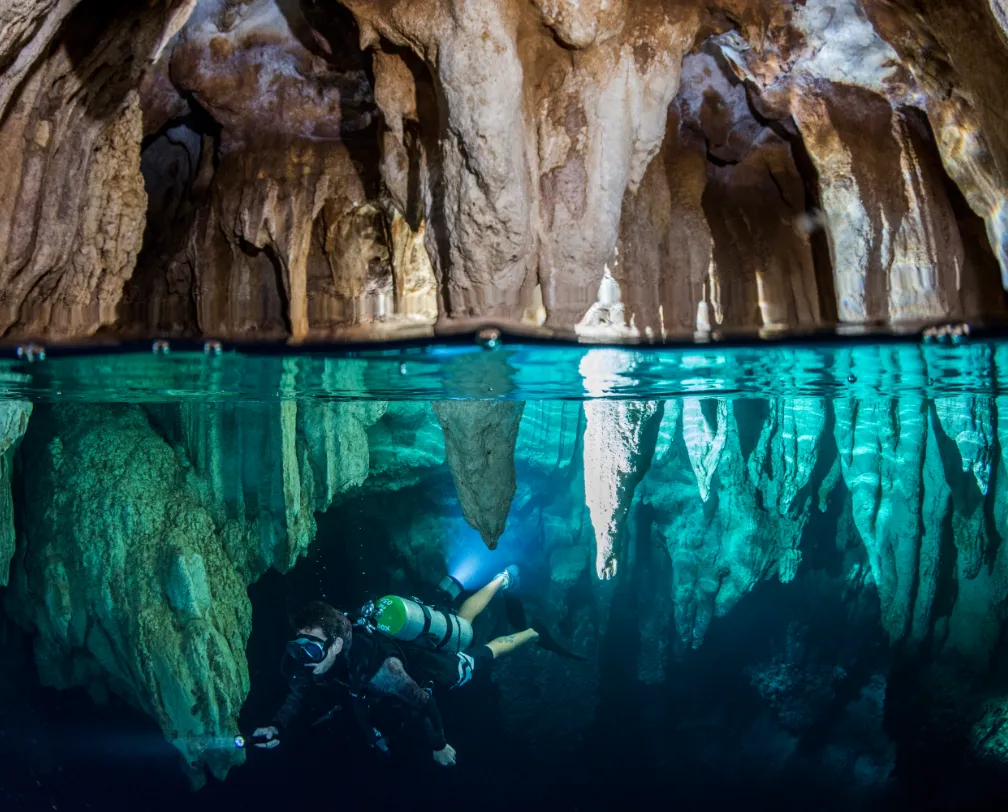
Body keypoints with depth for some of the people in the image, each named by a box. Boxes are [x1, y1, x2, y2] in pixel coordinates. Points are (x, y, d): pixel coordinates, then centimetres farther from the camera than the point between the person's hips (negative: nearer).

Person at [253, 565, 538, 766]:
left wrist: (438, 746, -21)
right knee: (462, 619, 30)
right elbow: (300, 692, -16)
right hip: (408, 639, 6)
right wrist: (276, 727, -34)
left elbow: (423, 703, -36)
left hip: (433, 661, -6)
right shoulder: (320, 653, -31)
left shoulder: (379, 672, -49)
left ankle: (533, 633, 44)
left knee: (481, 657, 21)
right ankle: (503, 579, 52)